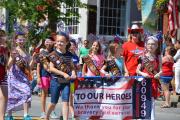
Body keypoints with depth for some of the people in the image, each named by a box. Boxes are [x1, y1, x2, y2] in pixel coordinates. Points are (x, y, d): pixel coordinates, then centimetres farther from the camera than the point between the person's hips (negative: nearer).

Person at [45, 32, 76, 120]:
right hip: (56, 81, -2)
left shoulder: (69, 54, 4)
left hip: (66, 81, 2)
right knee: (53, 103, 7)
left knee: (65, 102, -6)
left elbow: (72, 66, 14)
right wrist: (63, 74, -19)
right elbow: (51, 68, -11)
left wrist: (73, 72, -8)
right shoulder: (53, 54, -7)